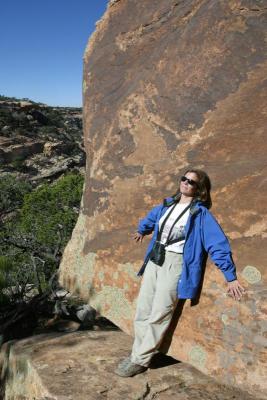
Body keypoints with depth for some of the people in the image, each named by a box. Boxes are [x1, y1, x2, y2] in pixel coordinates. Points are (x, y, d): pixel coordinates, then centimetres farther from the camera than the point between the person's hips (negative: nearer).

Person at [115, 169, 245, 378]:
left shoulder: (200, 213, -8)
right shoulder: (167, 205, 10)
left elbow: (218, 244, -12)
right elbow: (151, 217, 33)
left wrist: (231, 277, -15)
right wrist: (141, 231, 52)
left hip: (175, 263, -7)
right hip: (154, 260, 7)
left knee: (159, 315, -6)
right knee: (143, 310, 8)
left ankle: (140, 360, 3)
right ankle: (138, 354, 19)